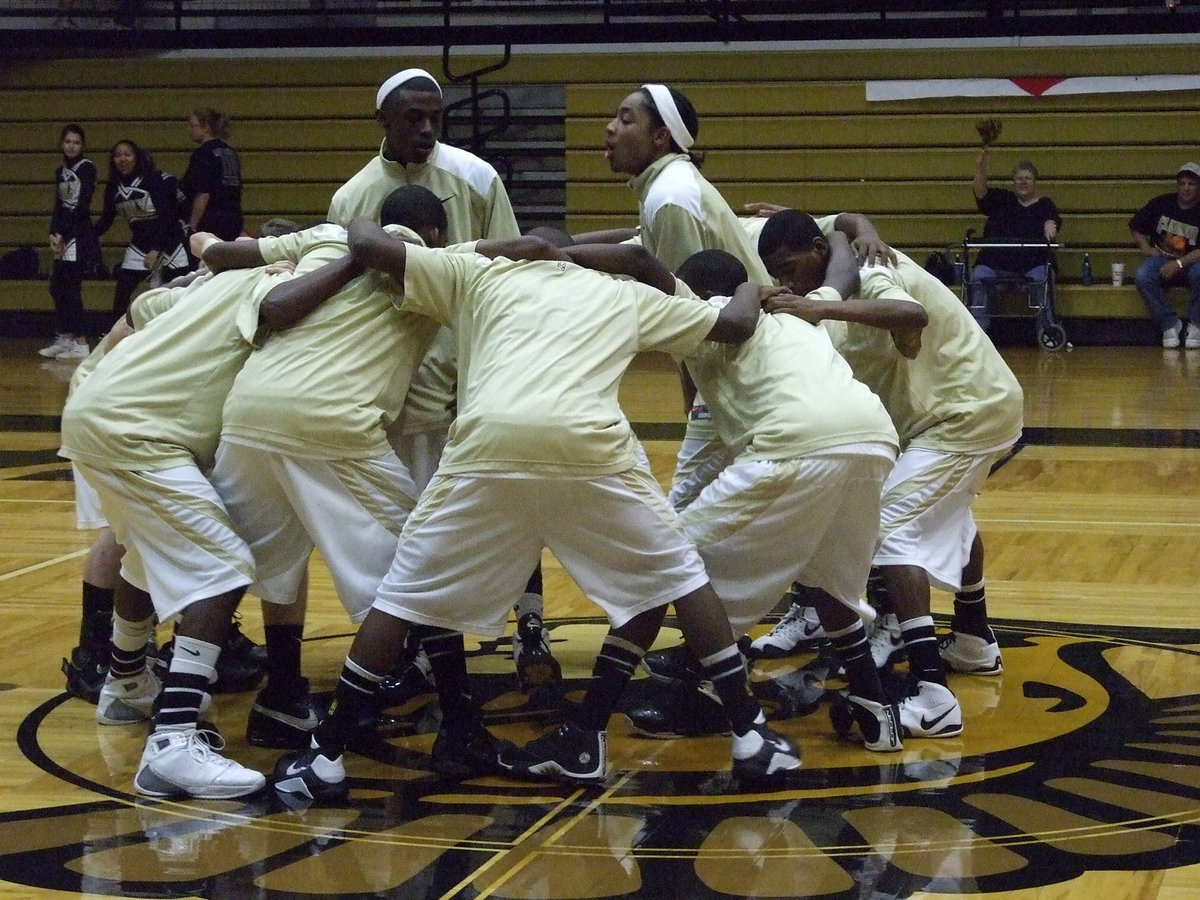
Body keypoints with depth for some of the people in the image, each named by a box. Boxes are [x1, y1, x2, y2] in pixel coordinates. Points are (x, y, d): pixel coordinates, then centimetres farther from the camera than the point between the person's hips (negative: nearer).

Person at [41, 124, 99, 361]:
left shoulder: (87, 168, -7)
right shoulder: (60, 171, 14)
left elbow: (82, 205, -13)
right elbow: (59, 206, 12)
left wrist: (63, 233, -13)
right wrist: (54, 234, -3)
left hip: (80, 236, -7)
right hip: (63, 236, 7)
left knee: (70, 288, -9)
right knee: (56, 287, 7)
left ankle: (81, 344, -7)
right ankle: (65, 339, 14)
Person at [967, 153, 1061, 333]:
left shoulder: (1045, 205, 15)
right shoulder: (1001, 199, 18)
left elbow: (1052, 220, -4)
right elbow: (980, 192, 1)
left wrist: (1050, 225, -30)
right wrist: (980, 170, -19)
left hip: (1032, 264, -1)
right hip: (994, 262, 1)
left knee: (1039, 279, -33)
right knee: (979, 278, -27)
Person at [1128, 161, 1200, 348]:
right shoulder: (1161, 204, 4)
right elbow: (1135, 227, 16)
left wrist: (1179, 264, -25)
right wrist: (1145, 247, 0)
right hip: (1160, 259, 2)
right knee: (1142, 276, -31)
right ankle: (1170, 324, -20)